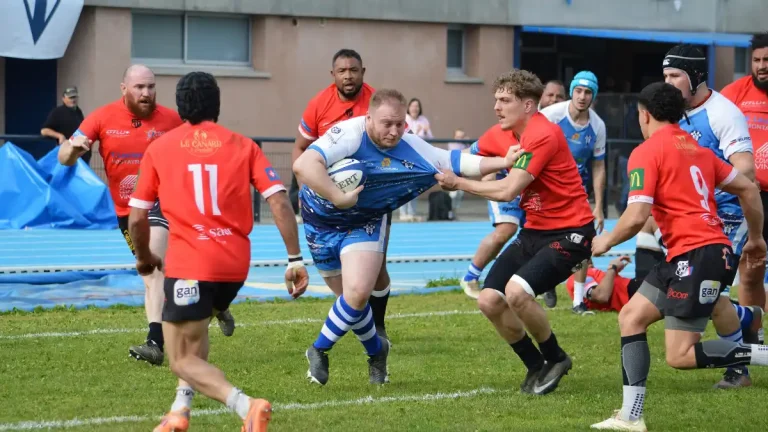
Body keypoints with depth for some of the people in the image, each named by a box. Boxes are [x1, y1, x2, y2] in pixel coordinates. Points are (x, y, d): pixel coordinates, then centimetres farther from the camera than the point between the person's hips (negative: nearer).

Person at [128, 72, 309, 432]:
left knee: (183, 361, 2)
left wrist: (144, 258, 24)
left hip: (189, 263, -4)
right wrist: (295, 260, 0)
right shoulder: (243, 146, 8)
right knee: (194, 325, 33)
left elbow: (137, 217, 6)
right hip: (236, 264, 4)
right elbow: (280, 203, -3)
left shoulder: (159, 149, 5)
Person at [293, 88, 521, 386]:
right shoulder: (350, 134, -32)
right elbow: (303, 165, -44)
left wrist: (504, 161, -25)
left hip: (364, 224, 2)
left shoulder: (413, 150, -17)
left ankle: (319, 351, 2)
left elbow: (458, 163, -12)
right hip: (321, 222, -2)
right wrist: (338, 198, -46)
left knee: (358, 293, -19)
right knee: (351, 296, 9)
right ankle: (376, 350, 36)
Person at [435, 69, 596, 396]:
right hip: (534, 232, 9)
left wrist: (459, 183, -16)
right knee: (489, 300, -2)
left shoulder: (543, 135, -21)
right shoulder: (515, 134, 8)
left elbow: (508, 190, -25)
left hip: (569, 233, -9)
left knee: (517, 292, -28)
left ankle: (555, 359, -3)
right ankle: (536, 367, 17)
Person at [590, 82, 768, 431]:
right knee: (631, 317, 12)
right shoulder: (696, 148, 17)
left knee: (680, 356, -7)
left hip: (697, 255, -9)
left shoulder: (646, 152, -7)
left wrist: (606, 241, 5)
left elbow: (636, 218, -15)